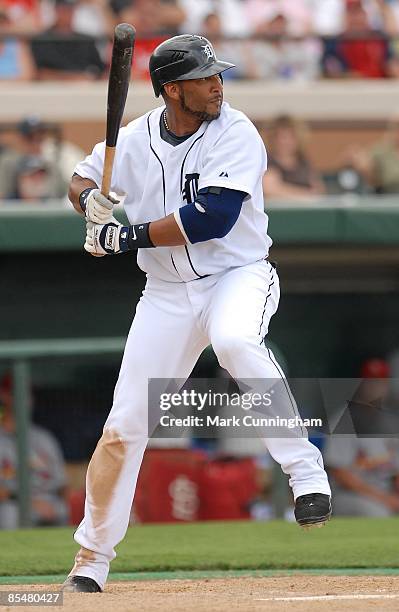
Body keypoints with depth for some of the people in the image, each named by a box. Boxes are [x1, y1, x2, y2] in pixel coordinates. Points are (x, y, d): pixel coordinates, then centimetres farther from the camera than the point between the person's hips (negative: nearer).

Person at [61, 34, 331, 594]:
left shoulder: (235, 134, -13)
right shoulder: (134, 141, 0)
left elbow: (213, 218, -24)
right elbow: (82, 180, 16)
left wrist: (128, 237, -20)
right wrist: (90, 199, -9)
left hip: (237, 276, -4)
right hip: (167, 292, 4)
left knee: (234, 339, -40)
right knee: (124, 426, 1)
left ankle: (305, 469, -31)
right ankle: (90, 563, 15)